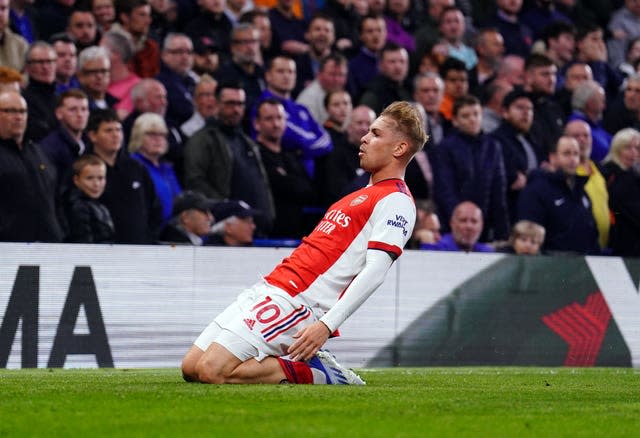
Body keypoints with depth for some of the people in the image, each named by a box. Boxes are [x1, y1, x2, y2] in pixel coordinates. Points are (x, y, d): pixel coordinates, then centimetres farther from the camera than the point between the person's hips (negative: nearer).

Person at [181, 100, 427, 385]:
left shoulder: (396, 201, -8)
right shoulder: (365, 194, 22)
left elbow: (375, 271, -19)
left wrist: (327, 325, -28)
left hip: (295, 301, -10)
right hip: (269, 287, 10)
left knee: (212, 371, -21)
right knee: (191, 367, 3)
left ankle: (309, 372, -7)